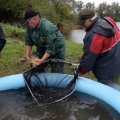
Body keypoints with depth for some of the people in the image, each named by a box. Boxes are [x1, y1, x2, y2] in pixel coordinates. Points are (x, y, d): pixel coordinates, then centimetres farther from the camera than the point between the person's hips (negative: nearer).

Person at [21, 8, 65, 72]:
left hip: (56, 51, -6)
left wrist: (42, 60, -40)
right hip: (42, 50, 7)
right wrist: (27, 55, -14)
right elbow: (28, 42, -3)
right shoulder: (29, 27, -11)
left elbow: (50, 49, -32)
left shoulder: (47, 28, -33)